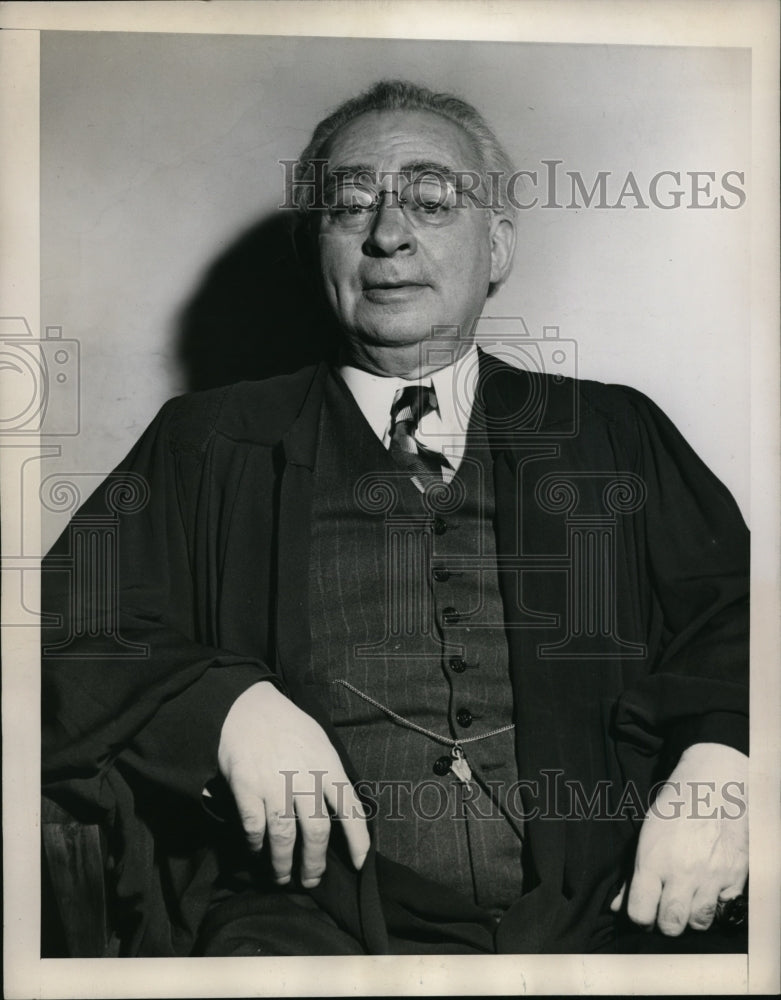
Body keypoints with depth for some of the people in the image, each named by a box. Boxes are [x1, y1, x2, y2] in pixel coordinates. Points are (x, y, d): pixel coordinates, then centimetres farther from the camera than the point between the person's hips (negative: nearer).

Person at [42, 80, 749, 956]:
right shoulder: (205, 446, 8)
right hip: (306, 916, -1)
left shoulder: (615, 435, 12)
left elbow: (733, 615, 9)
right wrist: (227, 706, -15)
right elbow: (69, 644, 4)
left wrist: (721, 755, -11)